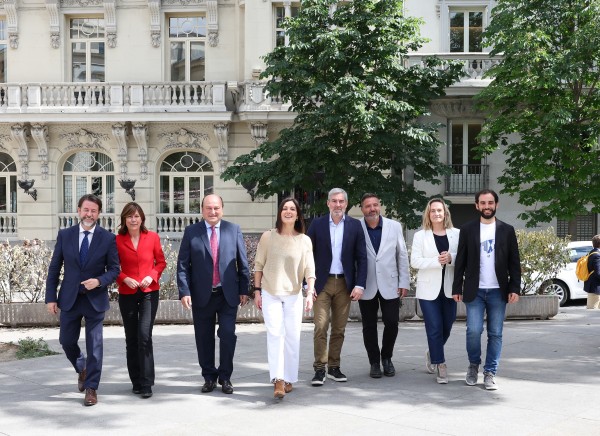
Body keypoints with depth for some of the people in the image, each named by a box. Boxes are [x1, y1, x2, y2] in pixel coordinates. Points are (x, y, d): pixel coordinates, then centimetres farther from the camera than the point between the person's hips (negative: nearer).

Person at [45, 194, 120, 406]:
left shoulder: (108, 238, -3)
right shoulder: (64, 235, 1)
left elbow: (114, 269, -1)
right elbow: (54, 268, 4)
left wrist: (99, 281, -20)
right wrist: (51, 297, -1)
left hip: (95, 299, -2)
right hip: (69, 299, 2)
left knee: (94, 346, 1)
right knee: (67, 341, 11)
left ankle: (91, 388, 11)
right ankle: (82, 369, 40)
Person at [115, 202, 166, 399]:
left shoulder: (152, 237, 0)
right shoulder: (118, 240, 0)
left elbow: (161, 262, 8)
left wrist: (152, 276, -9)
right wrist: (125, 279, -11)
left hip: (149, 292, -1)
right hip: (127, 294, 1)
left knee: (144, 336, -13)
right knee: (131, 339, 8)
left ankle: (146, 384, -8)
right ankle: (136, 382, 21)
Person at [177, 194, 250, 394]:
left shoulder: (234, 230, 4)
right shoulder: (191, 232, 2)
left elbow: (242, 263, 6)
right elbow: (182, 264, -1)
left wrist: (244, 289, 2)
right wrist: (184, 291, -9)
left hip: (228, 294, 0)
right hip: (202, 295, 0)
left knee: (228, 335, -5)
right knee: (204, 338, 7)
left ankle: (225, 377, 11)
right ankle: (209, 377, 22)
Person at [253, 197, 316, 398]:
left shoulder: (304, 240, 0)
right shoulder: (268, 237, -1)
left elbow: (310, 270, -2)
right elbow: (259, 265, 5)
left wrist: (310, 293, -14)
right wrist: (257, 291, 2)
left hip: (294, 295, 1)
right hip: (270, 294, -1)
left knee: (293, 336, 4)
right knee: (275, 334, -13)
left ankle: (289, 378, 17)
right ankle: (278, 380, -18)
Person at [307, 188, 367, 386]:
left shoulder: (355, 226, 3)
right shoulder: (317, 224, 1)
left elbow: (361, 258, 3)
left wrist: (359, 285, -5)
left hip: (345, 284, 1)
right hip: (322, 283, -1)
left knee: (339, 329, 7)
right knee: (321, 326, -8)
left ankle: (334, 367, 17)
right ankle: (319, 369, -2)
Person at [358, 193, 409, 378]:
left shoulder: (394, 226, 1)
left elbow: (402, 255, 5)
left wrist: (404, 282, 2)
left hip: (389, 284, 1)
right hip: (366, 286, -1)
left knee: (392, 323, 0)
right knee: (369, 326, 7)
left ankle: (386, 358, 23)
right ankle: (374, 362, 22)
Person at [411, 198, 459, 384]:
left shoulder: (456, 234, 5)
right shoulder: (420, 236, 1)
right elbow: (415, 261, -7)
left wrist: (451, 258, -19)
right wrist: (437, 261, -19)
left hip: (449, 288, 2)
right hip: (429, 288, -2)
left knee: (447, 327, 11)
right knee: (434, 328, -5)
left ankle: (432, 354, 37)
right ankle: (440, 366, 4)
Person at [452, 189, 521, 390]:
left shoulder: (507, 230, 6)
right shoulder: (467, 229, 4)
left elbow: (514, 262, 5)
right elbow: (461, 261, 4)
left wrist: (515, 288, -3)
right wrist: (457, 288, -1)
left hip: (498, 291, 1)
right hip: (475, 290, -1)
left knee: (495, 334, 2)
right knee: (474, 331, -8)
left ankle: (490, 373, 11)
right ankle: (473, 365, 16)